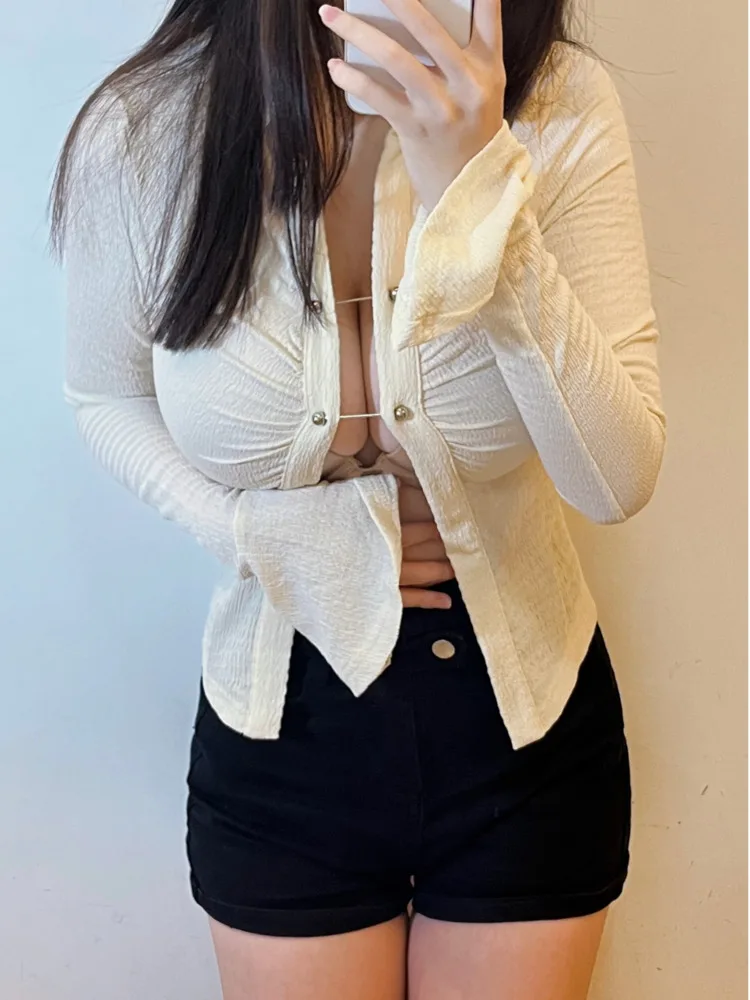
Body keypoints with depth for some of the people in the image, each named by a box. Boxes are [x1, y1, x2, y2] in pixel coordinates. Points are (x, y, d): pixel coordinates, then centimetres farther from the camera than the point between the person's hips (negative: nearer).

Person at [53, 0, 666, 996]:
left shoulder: (560, 104, -17)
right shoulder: (141, 133, -15)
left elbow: (617, 481, -22)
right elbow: (108, 397, 3)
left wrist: (482, 193, -34)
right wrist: (263, 531, -14)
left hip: (532, 726, 1)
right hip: (283, 736, 0)